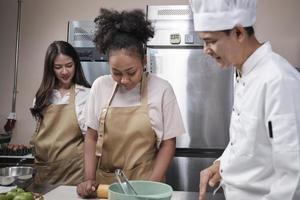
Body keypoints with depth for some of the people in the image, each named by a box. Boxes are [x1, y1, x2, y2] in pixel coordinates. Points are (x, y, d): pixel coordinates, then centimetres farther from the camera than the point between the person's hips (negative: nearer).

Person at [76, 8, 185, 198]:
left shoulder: (161, 90, -11)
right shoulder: (100, 86, -4)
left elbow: (168, 143, -5)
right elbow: (91, 136, 3)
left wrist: (150, 185, -12)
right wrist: (89, 178, -4)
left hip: (143, 184, -2)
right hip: (104, 183, 3)